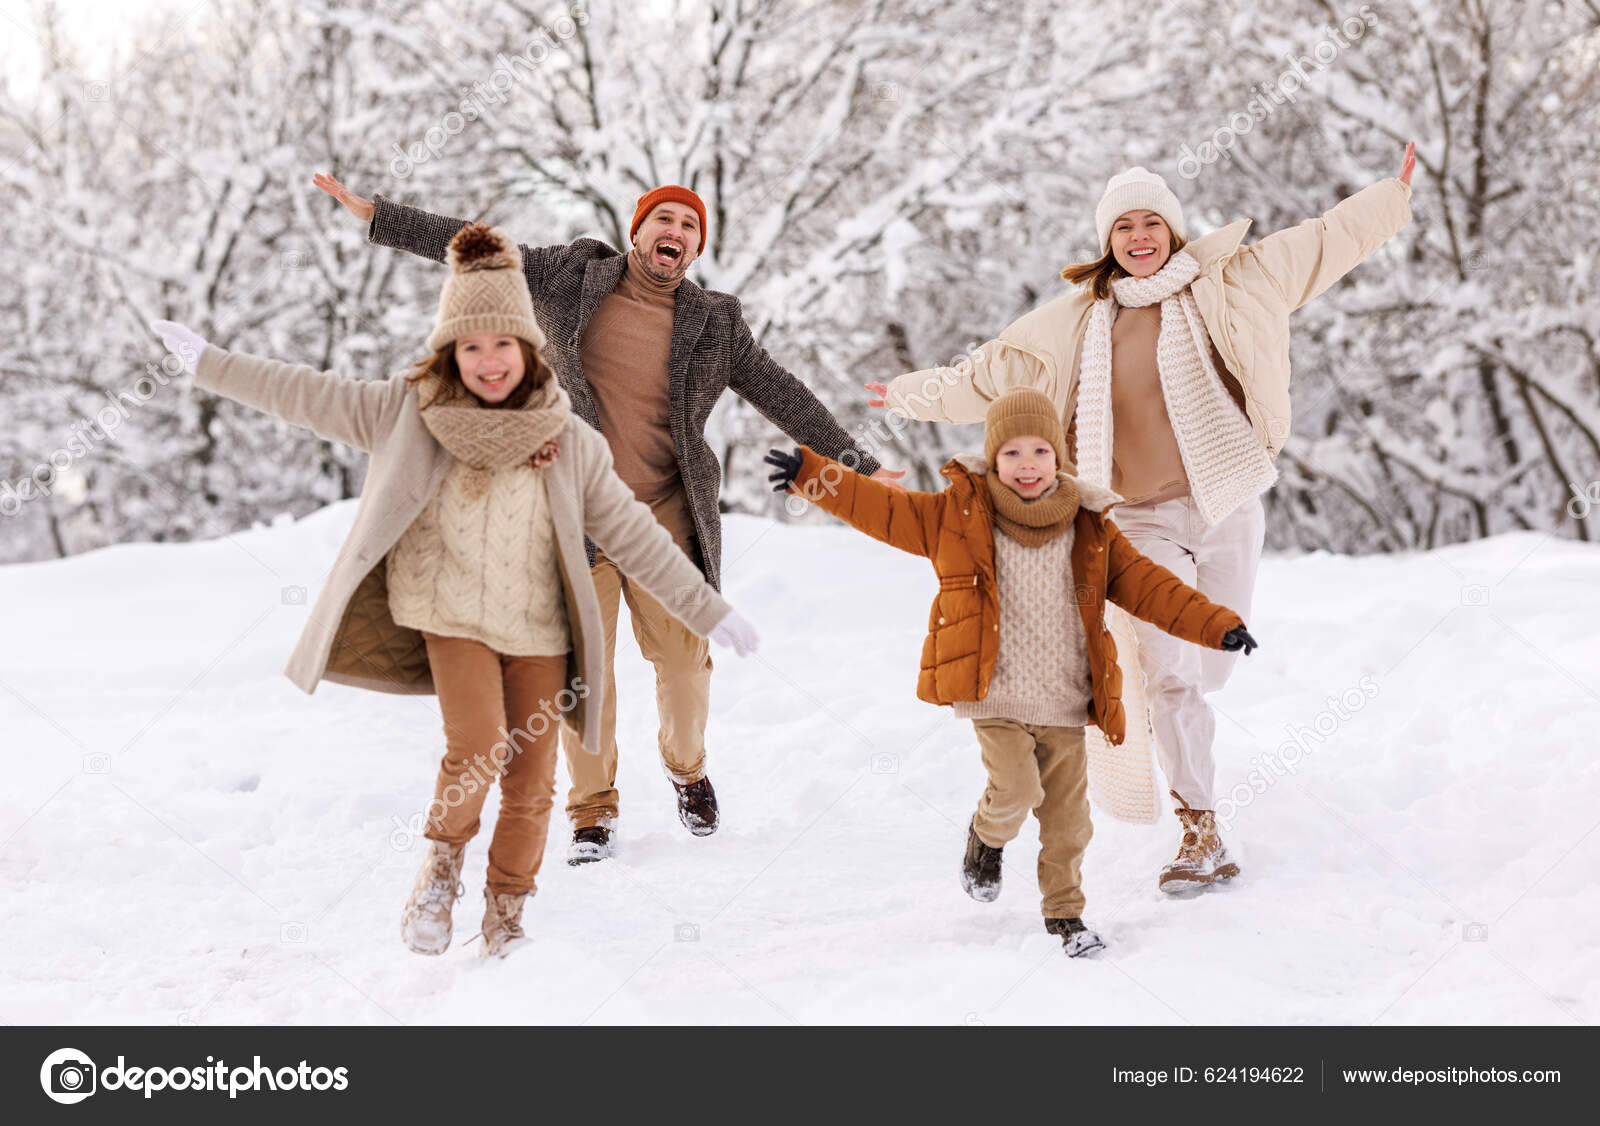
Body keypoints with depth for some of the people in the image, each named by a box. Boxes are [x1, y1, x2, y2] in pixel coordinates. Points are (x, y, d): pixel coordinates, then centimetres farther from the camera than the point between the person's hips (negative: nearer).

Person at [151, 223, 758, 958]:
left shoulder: (569, 443, -2)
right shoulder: (409, 414, -3)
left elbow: (634, 536, 3)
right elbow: (310, 396, 5)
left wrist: (710, 614, 3)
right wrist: (207, 363, 10)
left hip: (538, 626, 2)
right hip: (450, 614, -2)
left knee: (531, 782, 2)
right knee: (478, 748, -21)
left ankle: (505, 918, 24)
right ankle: (441, 867, 7)